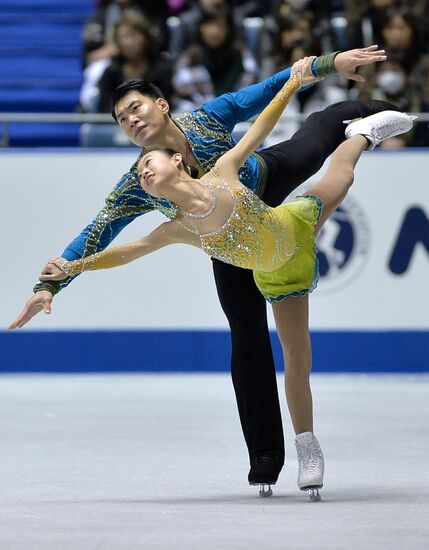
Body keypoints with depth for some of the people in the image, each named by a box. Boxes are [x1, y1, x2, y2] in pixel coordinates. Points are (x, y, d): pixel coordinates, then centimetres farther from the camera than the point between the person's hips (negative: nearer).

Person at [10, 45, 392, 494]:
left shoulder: (208, 118, -32)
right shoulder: (141, 184, -33)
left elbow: (268, 90, -25)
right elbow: (96, 234, -34)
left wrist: (329, 63, -29)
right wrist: (49, 285, -43)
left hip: (270, 175, 1)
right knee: (248, 335, -2)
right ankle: (265, 455, 7)